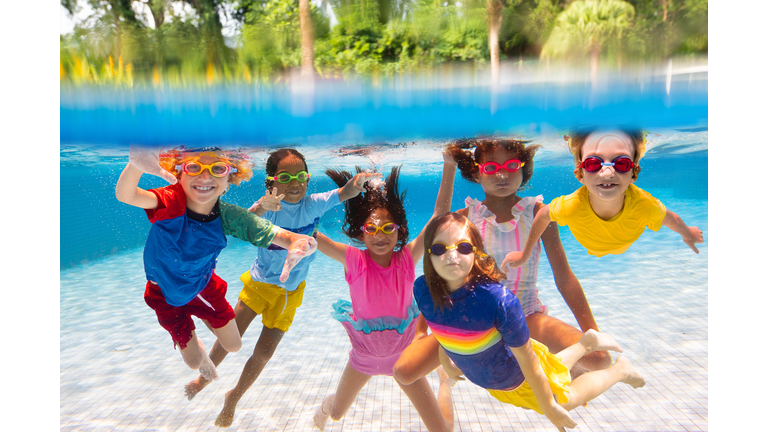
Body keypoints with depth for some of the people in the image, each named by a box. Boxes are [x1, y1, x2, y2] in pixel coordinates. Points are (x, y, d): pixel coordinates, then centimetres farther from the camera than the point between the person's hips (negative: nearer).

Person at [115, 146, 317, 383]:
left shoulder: (228, 216, -28)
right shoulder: (170, 202, -33)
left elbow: (279, 236, -34)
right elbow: (125, 195, -52)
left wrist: (299, 243, -59)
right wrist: (136, 164, -75)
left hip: (203, 286, 2)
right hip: (166, 294, -1)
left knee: (233, 345, 16)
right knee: (194, 361, 12)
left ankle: (205, 319, 48)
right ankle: (197, 348, 51)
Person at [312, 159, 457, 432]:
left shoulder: (408, 258, -20)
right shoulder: (353, 260, -22)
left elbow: (440, 215, -26)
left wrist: (449, 167, -33)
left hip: (403, 354, 0)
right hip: (364, 353, 1)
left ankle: (445, 381, 34)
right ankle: (325, 406, 62)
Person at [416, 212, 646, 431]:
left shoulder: (497, 299, -41)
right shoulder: (422, 289, -27)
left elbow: (526, 357, -27)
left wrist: (549, 406, -13)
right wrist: (444, 359, 12)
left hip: (521, 376, -5)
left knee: (564, 401, 23)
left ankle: (620, 369, 45)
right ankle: (585, 345, 48)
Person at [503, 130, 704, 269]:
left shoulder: (645, 206, -43)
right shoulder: (571, 206, -48)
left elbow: (670, 219, -18)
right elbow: (543, 215, -24)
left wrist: (687, 234, 6)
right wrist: (525, 254, -13)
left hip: (627, 249, 1)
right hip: (589, 252, -1)